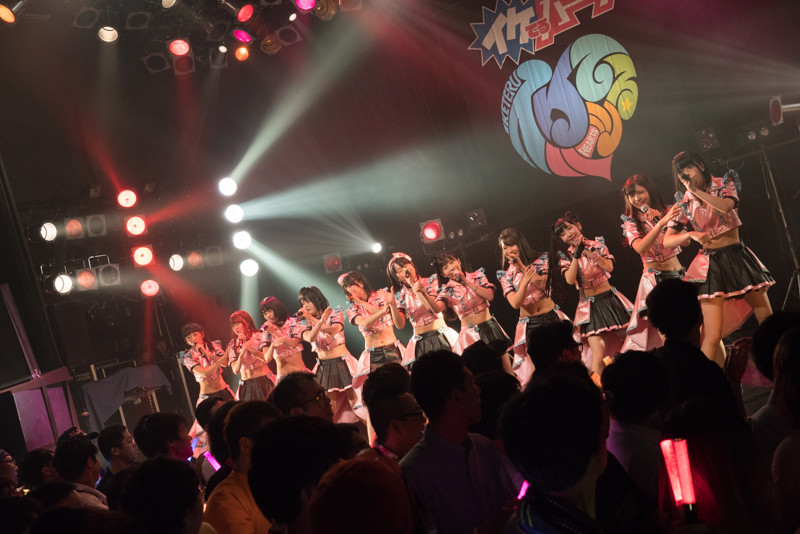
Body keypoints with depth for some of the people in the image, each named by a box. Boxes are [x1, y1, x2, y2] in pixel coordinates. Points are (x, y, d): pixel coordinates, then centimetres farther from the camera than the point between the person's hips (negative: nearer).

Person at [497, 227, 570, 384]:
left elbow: (545, 285, -14)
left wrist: (522, 266, -17)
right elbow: (515, 303, -11)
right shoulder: (505, 275, 1)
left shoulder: (540, 260, 2)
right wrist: (524, 282, -27)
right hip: (529, 324, -1)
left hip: (551, 317, 1)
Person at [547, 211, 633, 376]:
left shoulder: (596, 243, 3)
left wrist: (588, 252, -19)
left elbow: (609, 267, -11)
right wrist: (576, 255, -22)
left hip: (610, 299, 2)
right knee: (598, 355, -15)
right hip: (590, 306, -2)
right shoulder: (565, 254, 0)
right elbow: (570, 280, -15)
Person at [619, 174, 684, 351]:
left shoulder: (666, 211, 7)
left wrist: (661, 218, -16)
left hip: (678, 275, 3)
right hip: (654, 278, -2)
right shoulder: (631, 222, 3)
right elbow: (640, 248, -18)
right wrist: (662, 222, -29)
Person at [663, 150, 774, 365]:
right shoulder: (684, 203, 3)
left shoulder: (724, 184, 3)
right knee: (713, 335, -12)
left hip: (738, 256, 2)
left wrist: (695, 190, -17)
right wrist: (692, 234, -17)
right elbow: (667, 240, -1)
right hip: (710, 264, -2)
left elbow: (726, 206, -20)